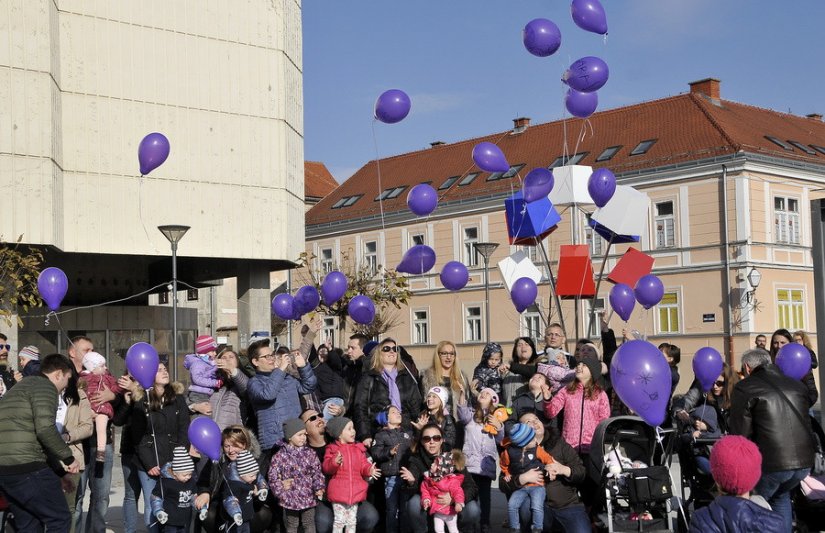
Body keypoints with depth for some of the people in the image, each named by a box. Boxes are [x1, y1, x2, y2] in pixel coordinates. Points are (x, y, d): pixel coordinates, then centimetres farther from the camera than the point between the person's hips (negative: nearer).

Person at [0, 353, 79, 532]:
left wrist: (59, 459, 26)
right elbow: (45, 428, -19)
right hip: (26, 466, -9)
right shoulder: (44, 386, -5)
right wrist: (68, 457, -7)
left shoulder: (22, 386, 26)